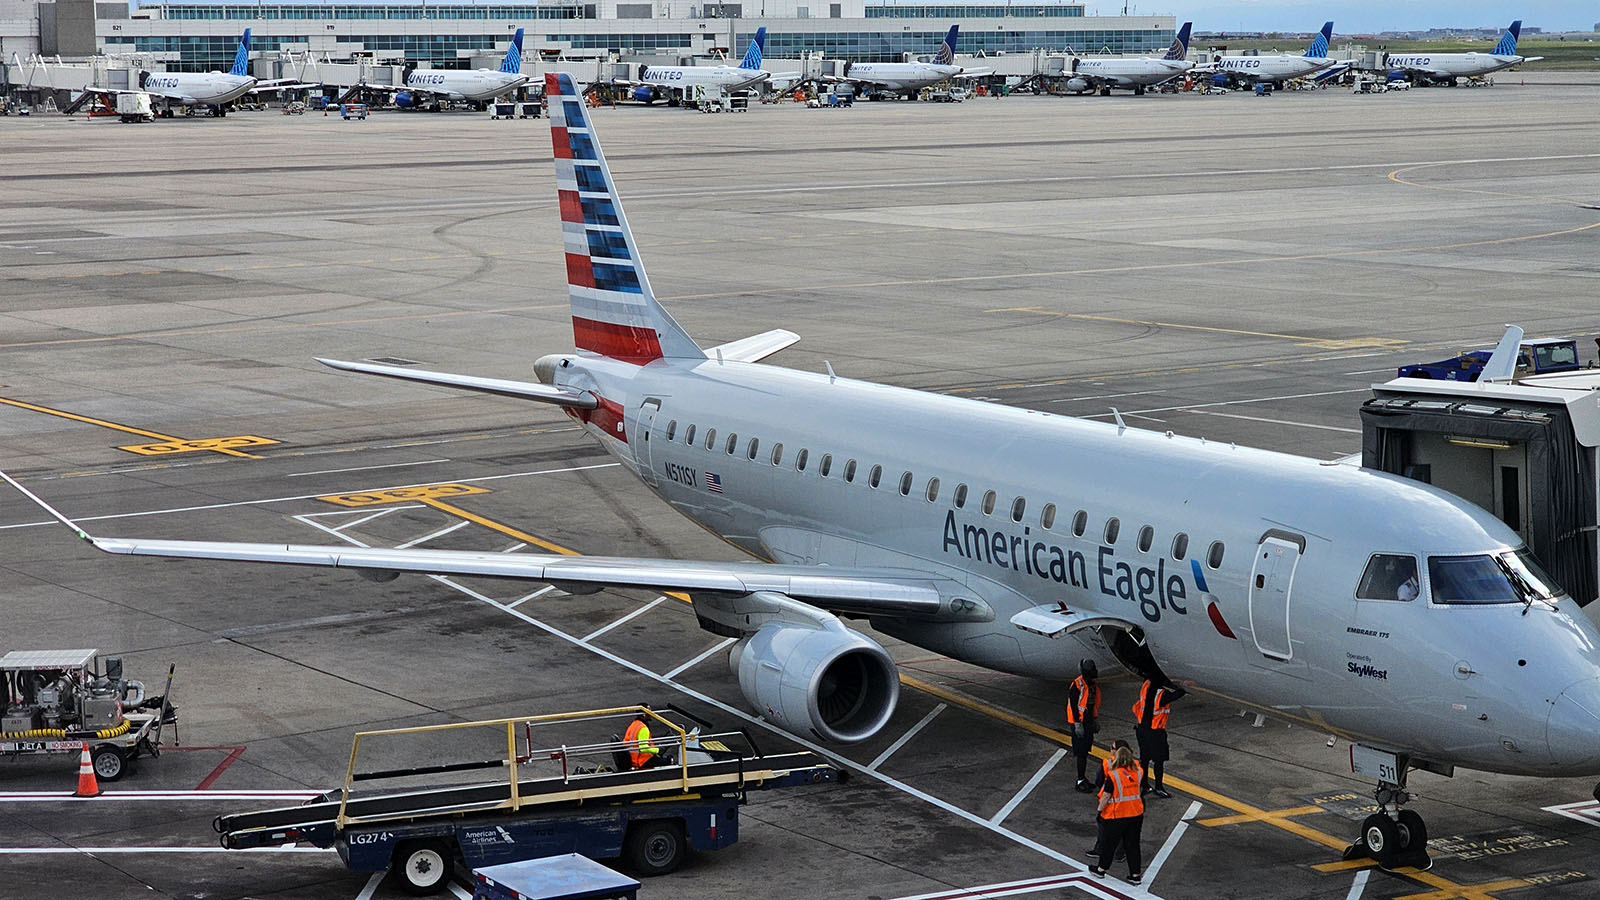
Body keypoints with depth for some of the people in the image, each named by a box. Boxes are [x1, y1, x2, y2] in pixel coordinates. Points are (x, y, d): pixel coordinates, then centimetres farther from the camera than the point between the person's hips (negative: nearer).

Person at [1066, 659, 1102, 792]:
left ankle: (1083, 778, 23)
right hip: (1080, 722, -9)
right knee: (1081, 753, -7)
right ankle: (1080, 782, -2)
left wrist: (1095, 720, 21)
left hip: (1088, 721, 9)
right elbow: (1073, 705, -18)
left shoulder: (1092, 685, 11)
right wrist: (1078, 724, -20)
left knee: (1085, 751, 14)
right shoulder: (1077, 685, -17)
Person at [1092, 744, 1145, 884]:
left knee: (1108, 843, 14)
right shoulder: (1138, 773, -5)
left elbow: (1106, 796, -15)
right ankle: (1136, 874, 17)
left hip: (1116, 816, -4)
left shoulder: (1114, 775, -19)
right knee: (1132, 844, 14)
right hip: (1136, 813, 4)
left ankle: (1101, 869, 30)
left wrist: (1100, 809, -1)